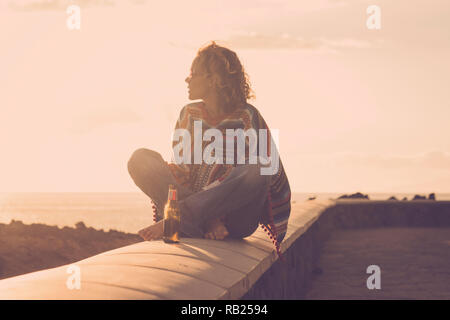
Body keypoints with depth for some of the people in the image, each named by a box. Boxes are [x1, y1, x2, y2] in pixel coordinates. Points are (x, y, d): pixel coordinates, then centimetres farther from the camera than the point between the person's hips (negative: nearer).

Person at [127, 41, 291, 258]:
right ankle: (192, 227, -34)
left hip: (234, 218, -3)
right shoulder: (190, 114, 11)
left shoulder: (246, 117, -1)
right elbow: (182, 172, 2)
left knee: (255, 172, -34)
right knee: (142, 159, -14)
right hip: (199, 208, 3)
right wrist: (209, 219, -17)